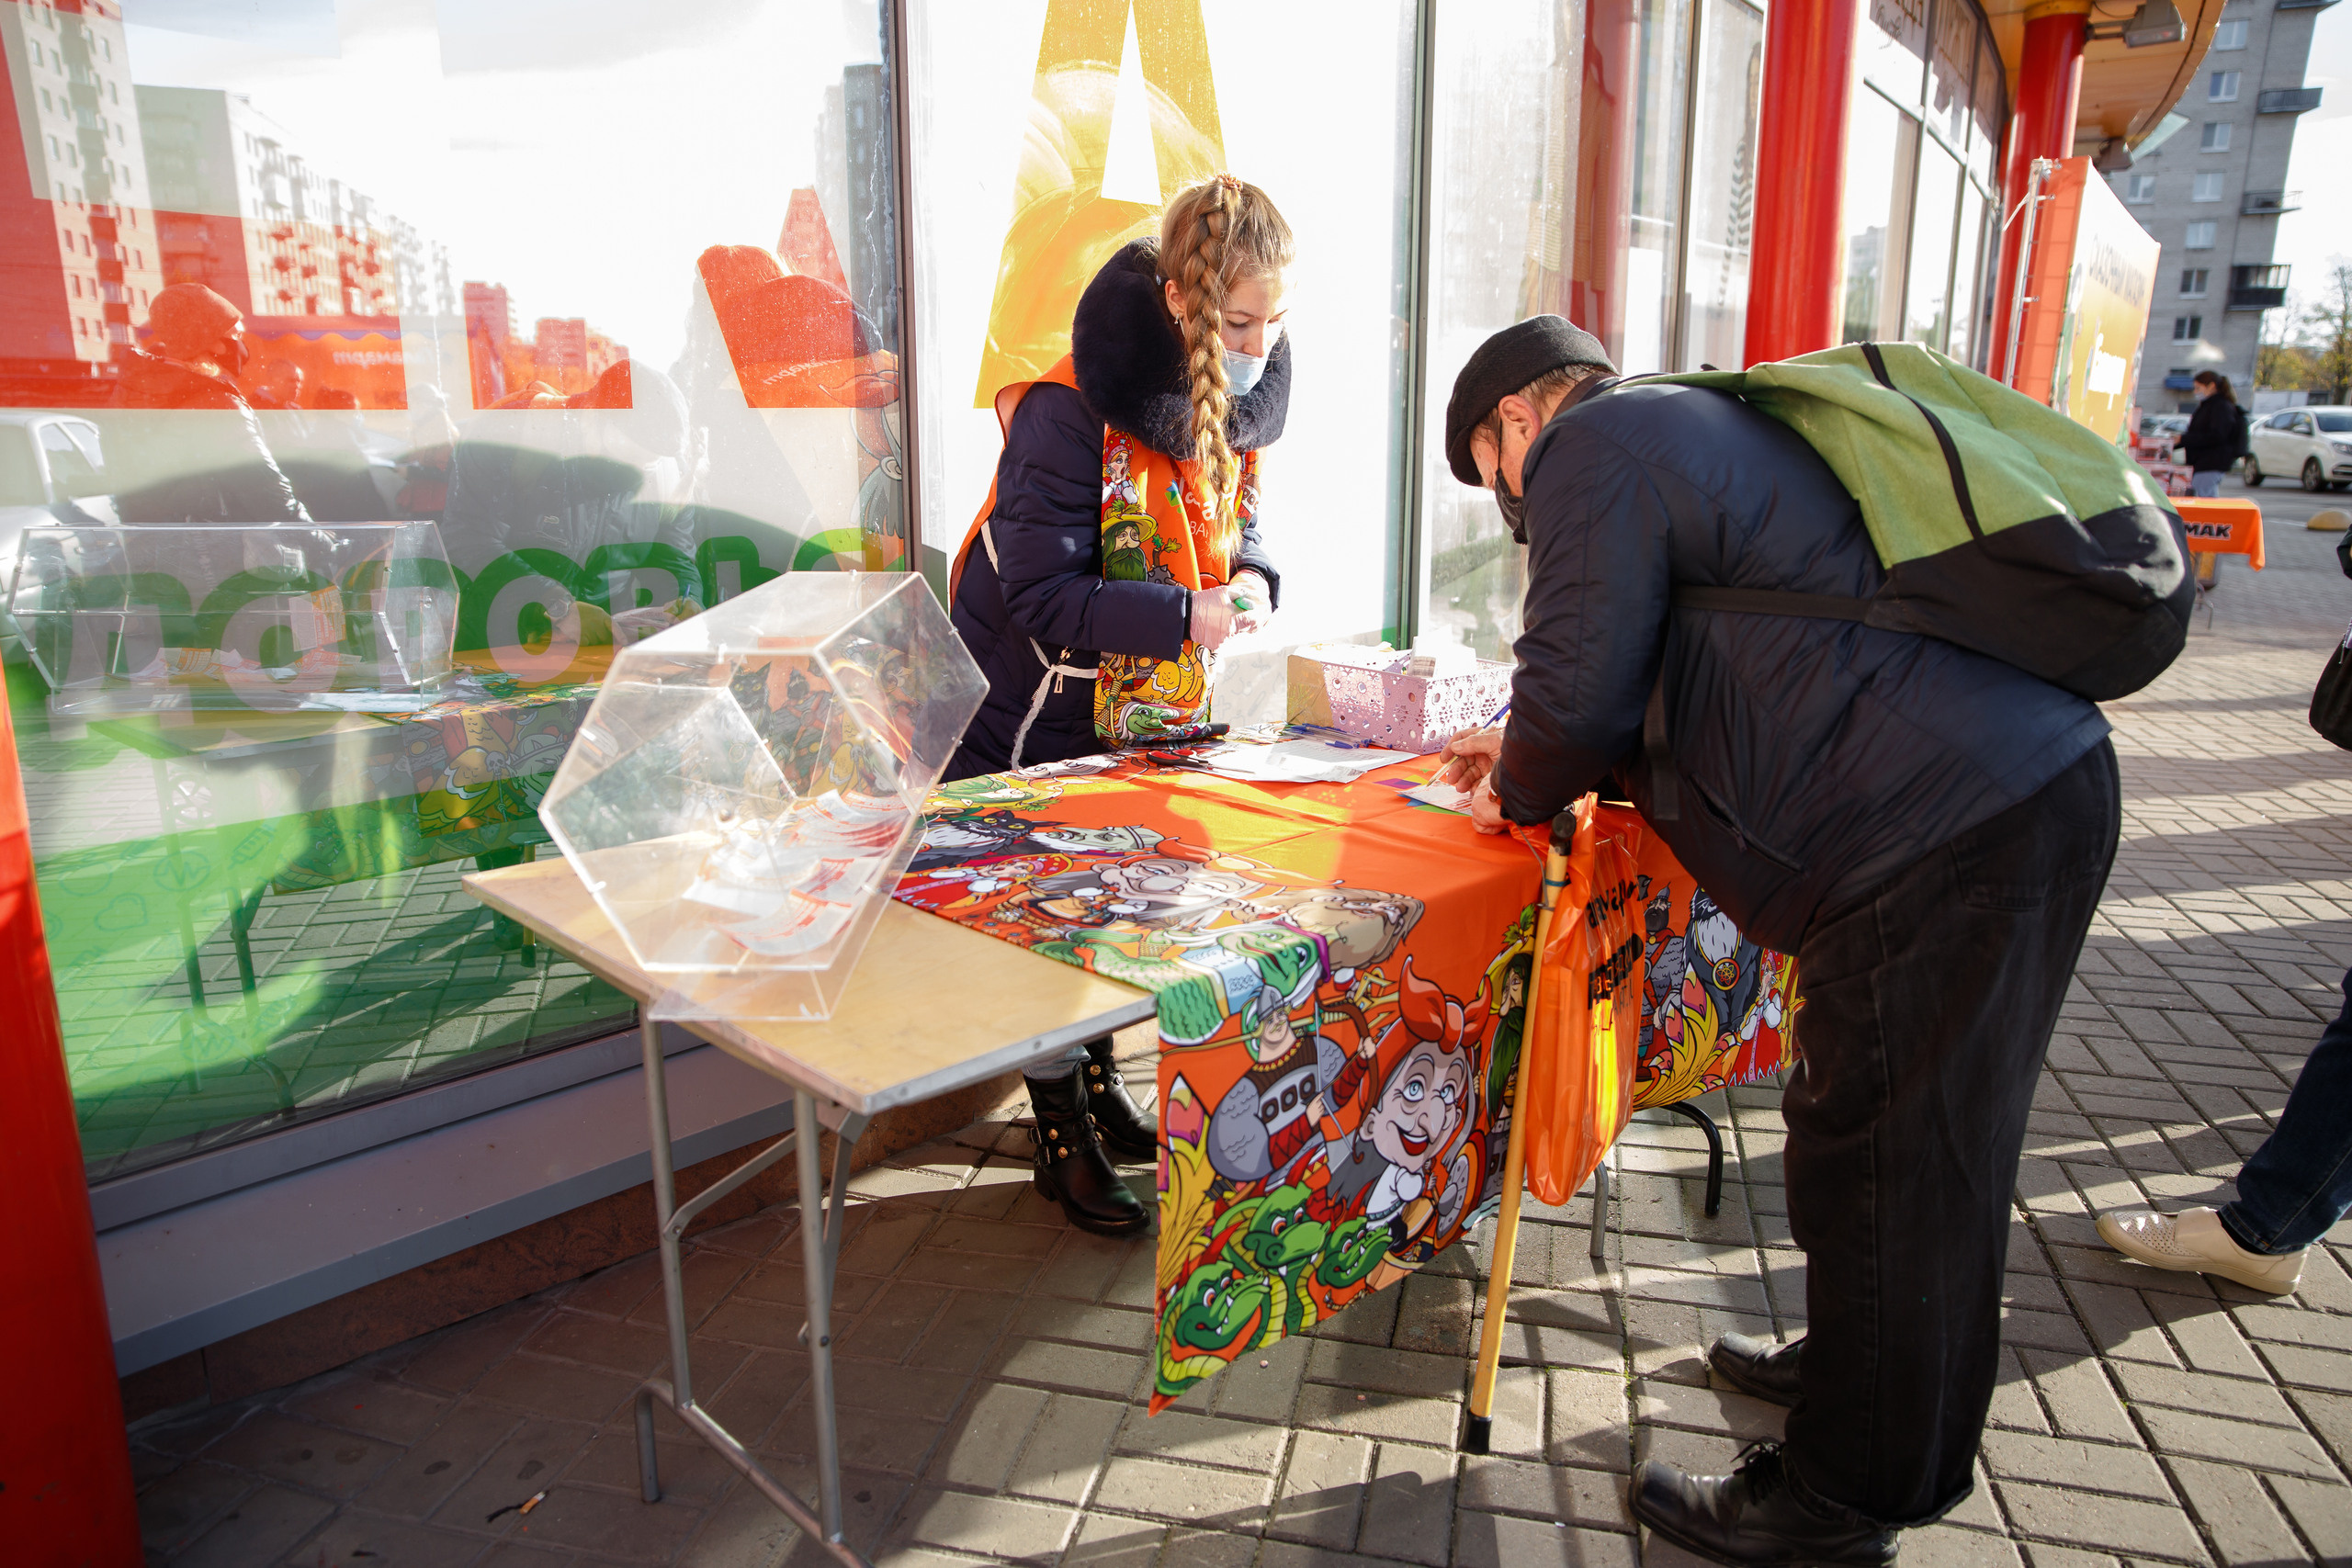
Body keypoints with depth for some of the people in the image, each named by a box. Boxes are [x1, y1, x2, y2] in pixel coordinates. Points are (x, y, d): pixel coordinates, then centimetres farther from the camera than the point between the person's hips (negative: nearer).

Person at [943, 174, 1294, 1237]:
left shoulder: (1231, 398, -4)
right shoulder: (1068, 412, -28)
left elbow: (1233, 515, 11)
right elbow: (1042, 595, -29)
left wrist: (1251, 582, -12)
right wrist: (1187, 616, -37)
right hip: (1036, 712, -7)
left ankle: (1100, 1089, 38)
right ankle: (1063, 1142, 20)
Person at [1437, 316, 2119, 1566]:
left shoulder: (1595, 446, -6)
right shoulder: (1697, 428, 26)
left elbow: (1581, 694, -11)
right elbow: (1672, 677, 32)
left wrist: (1515, 796, 9)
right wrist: (1526, 749, 29)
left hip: (1944, 839, -10)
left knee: (1882, 1161, 3)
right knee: (1921, 1143, 23)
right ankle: (1859, 1368, 43)